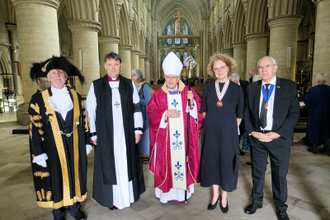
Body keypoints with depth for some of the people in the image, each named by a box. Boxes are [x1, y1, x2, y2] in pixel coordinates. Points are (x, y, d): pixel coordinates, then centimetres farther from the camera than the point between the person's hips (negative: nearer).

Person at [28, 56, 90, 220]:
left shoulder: (76, 97, 4)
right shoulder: (38, 99, -4)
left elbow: (84, 120, 6)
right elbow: (35, 127, -5)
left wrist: (87, 142, 5)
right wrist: (38, 152, -9)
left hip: (75, 146, 3)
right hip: (52, 147, -2)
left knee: (75, 174, 12)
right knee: (56, 177, 10)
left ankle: (74, 207, 33)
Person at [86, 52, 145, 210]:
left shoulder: (129, 84, 3)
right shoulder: (96, 86, -1)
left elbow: (136, 108, 4)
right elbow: (90, 111, -1)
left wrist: (137, 129, 0)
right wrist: (93, 134, -3)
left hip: (126, 133, 2)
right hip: (106, 135, -1)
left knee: (127, 163, 12)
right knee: (109, 164, 8)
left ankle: (129, 194, 31)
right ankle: (112, 198, 26)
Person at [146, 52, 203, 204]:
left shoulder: (188, 92, 4)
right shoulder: (158, 94, 3)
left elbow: (198, 110, 3)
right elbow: (151, 112, -1)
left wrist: (191, 101, -15)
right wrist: (166, 113, -14)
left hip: (185, 135, 1)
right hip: (165, 137, 0)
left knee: (184, 159, 6)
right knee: (165, 161, 5)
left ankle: (183, 190, 25)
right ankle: (165, 191, 23)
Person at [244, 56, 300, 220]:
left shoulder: (289, 86, -3)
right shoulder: (251, 88, 4)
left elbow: (294, 113, -6)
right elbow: (247, 112, 5)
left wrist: (277, 134, -15)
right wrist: (252, 132, -8)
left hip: (279, 138, -2)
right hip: (257, 137, 2)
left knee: (280, 174, 12)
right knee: (257, 172, 14)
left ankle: (280, 206, 34)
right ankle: (257, 201, 36)